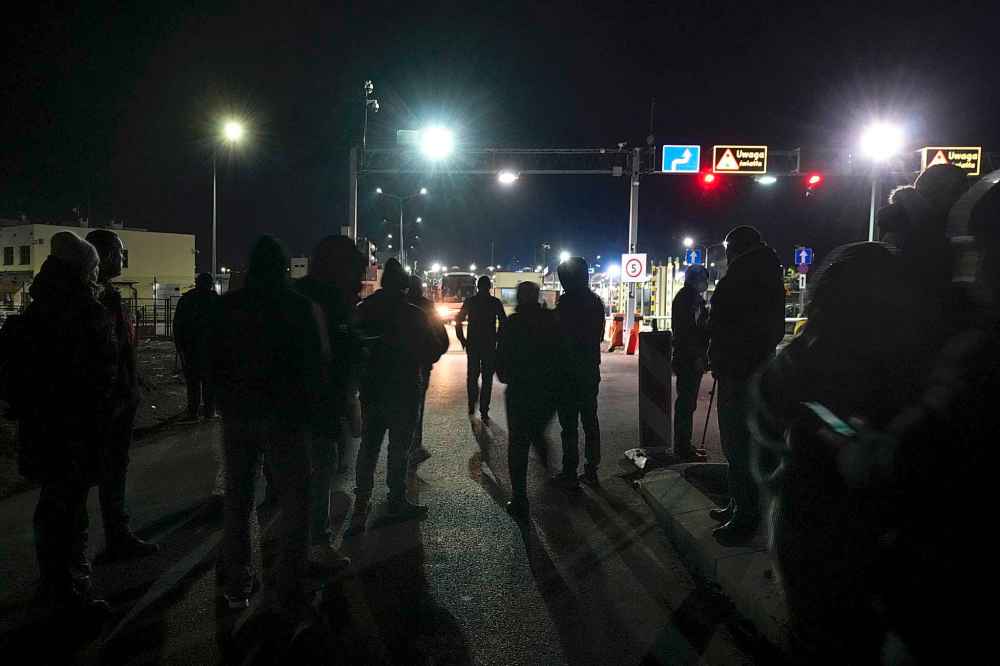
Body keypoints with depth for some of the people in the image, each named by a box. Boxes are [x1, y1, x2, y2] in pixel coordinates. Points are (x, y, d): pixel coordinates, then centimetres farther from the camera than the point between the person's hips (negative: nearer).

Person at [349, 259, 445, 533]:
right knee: (398, 447, 9)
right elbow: (431, 353, -9)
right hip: (403, 392, -4)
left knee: (368, 446, 11)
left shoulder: (364, 309, -2)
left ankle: (361, 506, 9)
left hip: (371, 390, 4)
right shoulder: (414, 314, -13)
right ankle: (397, 501, 18)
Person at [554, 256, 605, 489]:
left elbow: (560, 336, -14)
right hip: (591, 368, 7)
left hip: (569, 369, -7)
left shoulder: (566, 302, -15)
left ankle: (570, 473, 2)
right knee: (590, 418, 14)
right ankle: (592, 470, 21)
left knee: (569, 422, -2)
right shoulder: (596, 301, 8)